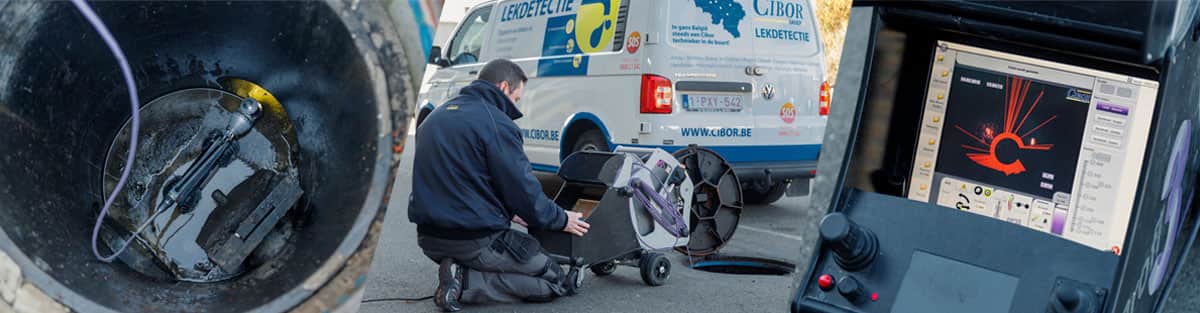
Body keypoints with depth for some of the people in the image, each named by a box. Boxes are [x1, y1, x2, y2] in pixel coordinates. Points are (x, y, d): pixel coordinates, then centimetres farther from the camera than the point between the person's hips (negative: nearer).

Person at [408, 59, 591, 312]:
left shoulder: (434, 118, 14)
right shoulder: (497, 123, -13)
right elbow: (525, 192, -13)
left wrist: (508, 212, 23)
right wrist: (562, 220, 5)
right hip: (475, 241, -9)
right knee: (555, 281, 1)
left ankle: (460, 273, 3)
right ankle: (465, 282, -11)